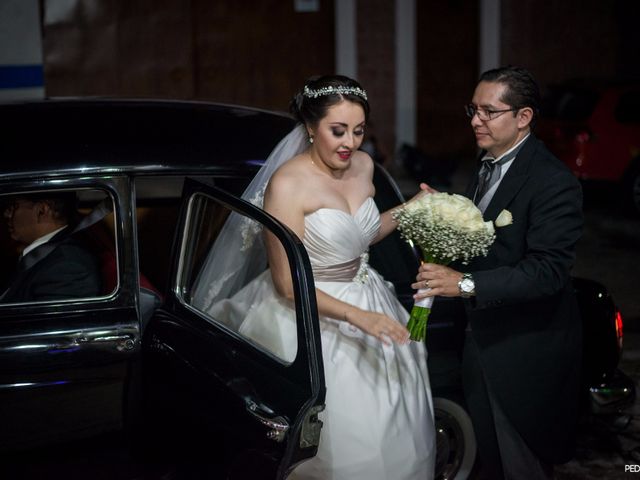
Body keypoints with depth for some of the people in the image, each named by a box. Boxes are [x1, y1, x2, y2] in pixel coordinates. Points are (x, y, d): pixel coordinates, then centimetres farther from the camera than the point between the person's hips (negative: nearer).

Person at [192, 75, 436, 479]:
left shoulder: (363, 165, 0)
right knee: (342, 436, 1)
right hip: (312, 316, -7)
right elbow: (288, 284, -20)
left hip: (369, 302, 7)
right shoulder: (287, 184, -21)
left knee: (391, 428, 14)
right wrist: (356, 316, -27)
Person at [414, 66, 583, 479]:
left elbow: (548, 270, -29)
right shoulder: (486, 167, 7)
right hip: (483, 340, 9)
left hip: (527, 353, -9)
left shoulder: (553, 182, -22)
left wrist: (466, 284, -35)